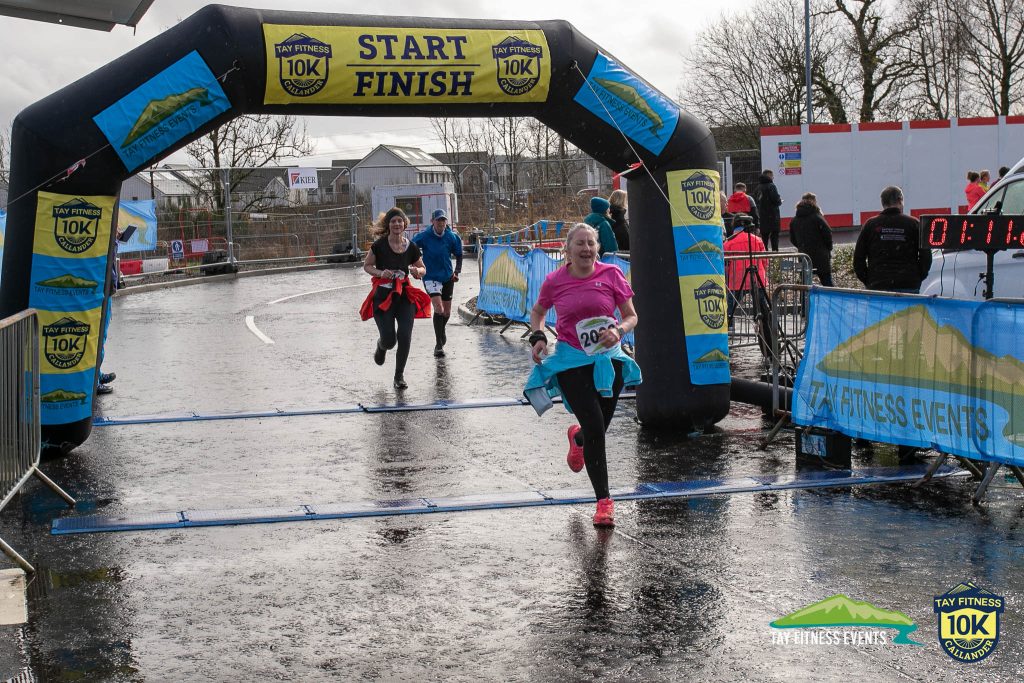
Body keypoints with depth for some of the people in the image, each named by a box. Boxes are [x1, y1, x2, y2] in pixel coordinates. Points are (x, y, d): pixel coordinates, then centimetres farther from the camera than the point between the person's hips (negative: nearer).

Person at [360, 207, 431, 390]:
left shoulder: (411, 247, 2)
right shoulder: (379, 245, -6)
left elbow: (422, 269, 15)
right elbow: (366, 266, 3)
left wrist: (417, 271, -8)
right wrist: (380, 273, -15)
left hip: (405, 295, 2)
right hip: (383, 295, -2)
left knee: (405, 337, -8)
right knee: (389, 340, -6)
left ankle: (399, 376, 11)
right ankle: (381, 347, 35)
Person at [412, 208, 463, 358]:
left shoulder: (451, 237, -5)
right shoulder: (424, 236, -13)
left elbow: (458, 255, 10)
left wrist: (457, 272, 2)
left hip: (447, 277, 4)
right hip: (431, 277, -4)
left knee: (447, 312, 14)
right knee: (439, 309, -19)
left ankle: (441, 331, 48)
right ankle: (438, 345, -13)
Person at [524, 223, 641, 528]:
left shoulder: (611, 274, -4)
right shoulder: (555, 281, -3)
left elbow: (631, 316, 2)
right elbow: (537, 312, 16)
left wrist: (619, 330, -18)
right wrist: (538, 337, -1)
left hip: (607, 357, 2)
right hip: (571, 360, -2)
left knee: (597, 429, 10)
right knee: (595, 429, -12)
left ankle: (577, 438, 51)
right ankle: (604, 501, -1)